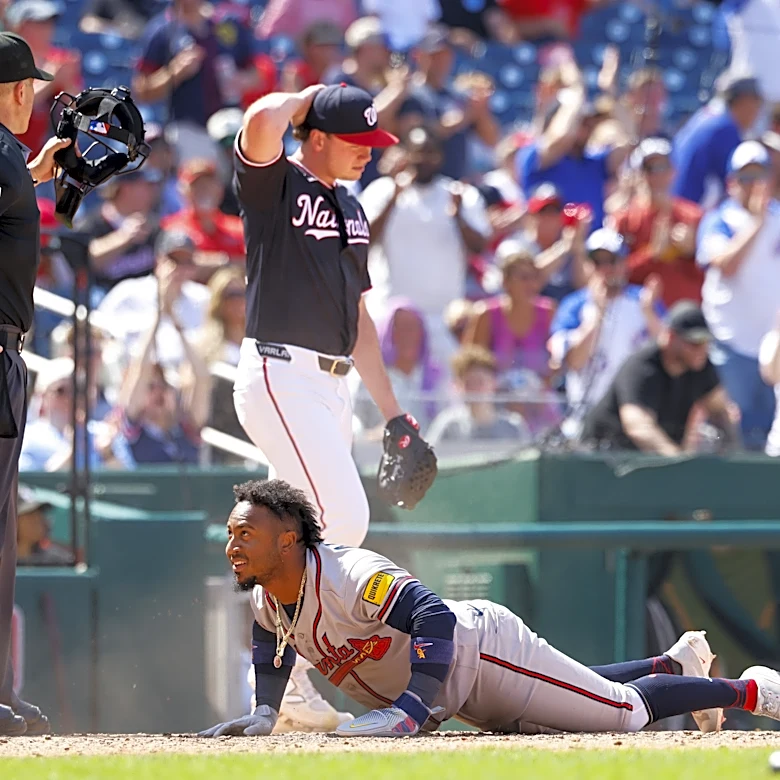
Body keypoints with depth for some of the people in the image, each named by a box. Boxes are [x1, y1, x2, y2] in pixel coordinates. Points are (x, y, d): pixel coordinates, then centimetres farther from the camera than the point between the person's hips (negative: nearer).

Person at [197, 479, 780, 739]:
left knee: (623, 711, 2)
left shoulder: (350, 576, -36)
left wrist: (412, 708, -48)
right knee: (577, 695, 29)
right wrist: (265, 711, -4)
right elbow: (274, 642, 12)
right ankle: (675, 664, 53)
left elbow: (435, 616, -42)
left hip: (486, 651, -8)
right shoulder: (266, 598, -9)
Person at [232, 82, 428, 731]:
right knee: (342, 517, -17)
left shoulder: (351, 210, 19)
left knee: (320, 528, 7)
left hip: (332, 385, 9)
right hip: (279, 377, -9)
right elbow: (262, 123, -29)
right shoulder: (275, 185, -5)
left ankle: (277, 688, 12)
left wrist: (390, 408, 21)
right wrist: (309, 96, -8)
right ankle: (287, 683, -13)